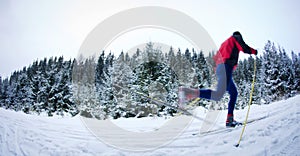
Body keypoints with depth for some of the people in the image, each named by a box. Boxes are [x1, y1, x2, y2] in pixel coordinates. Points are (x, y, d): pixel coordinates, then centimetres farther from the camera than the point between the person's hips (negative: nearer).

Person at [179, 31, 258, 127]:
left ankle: (229, 120, 12)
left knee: (234, 93, 19)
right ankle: (190, 92, -39)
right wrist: (254, 51, 20)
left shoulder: (225, 43, 36)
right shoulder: (236, 37, 18)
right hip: (226, 67, -9)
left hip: (219, 69, 9)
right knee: (218, 96, -24)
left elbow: (216, 58, 28)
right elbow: (244, 48, 2)